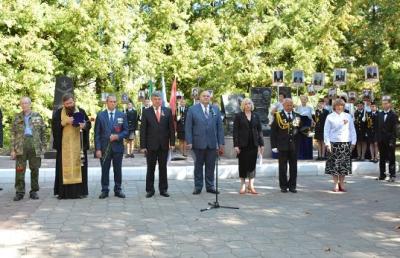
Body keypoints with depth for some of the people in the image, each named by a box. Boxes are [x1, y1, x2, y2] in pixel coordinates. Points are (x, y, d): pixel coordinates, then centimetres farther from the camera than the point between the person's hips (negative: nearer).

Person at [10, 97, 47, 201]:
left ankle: (34, 191, 12)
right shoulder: (17, 117, 11)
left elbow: (43, 132, 9)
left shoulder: (37, 116, 10)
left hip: (35, 145, 0)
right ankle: (19, 192, 4)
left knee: (35, 169, 4)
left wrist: (43, 146, 2)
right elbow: (13, 134, 8)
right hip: (21, 145, 0)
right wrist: (13, 149, 0)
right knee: (19, 169, -3)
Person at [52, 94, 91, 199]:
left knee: (78, 166, 0)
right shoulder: (58, 113, 5)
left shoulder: (81, 111, 6)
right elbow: (54, 125, -4)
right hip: (64, 145, 0)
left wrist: (84, 125, -18)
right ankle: (63, 192, 2)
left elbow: (89, 124, 4)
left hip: (78, 145, 0)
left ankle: (80, 191, 4)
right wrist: (65, 122, -16)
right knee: (64, 167, -1)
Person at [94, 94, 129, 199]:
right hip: (104, 148, -1)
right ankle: (104, 190, 12)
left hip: (118, 147, 1)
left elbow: (126, 131, 6)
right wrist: (98, 149, -6)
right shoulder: (100, 115, 3)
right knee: (105, 170, 4)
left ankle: (118, 190, 17)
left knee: (118, 169, 7)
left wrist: (117, 136, -14)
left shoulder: (122, 115, 6)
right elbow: (97, 134, 1)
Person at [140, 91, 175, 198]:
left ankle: (163, 189, 17)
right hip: (151, 145, -1)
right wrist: (143, 146, -7)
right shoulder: (146, 112, 0)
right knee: (150, 168, 5)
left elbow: (171, 128, 5)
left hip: (164, 145, 1)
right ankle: (150, 190, 14)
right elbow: (143, 130, -2)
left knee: (163, 168, 8)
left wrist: (172, 142, -2)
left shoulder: (167, 111, 4)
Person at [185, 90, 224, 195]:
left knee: (210, 166, 7)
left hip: (212, 143, 2)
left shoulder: (216, 110, 10)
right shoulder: (192, 109, 2)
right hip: (198, 143, -2)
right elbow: (188, 127, -1)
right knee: (198, 165, 7)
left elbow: (219, 127, 8)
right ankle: (198, 187, 15)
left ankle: (210, 186, 17)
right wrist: (189, 142, -9)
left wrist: (221, 143, 3)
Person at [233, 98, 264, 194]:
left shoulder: (256, 116, 9)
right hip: (243, 144, -3)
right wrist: (236, 145, -11)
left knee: (252, 164, 4)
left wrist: (261, 144, 4)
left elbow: (259, 130, 9)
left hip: (253, 144, 3)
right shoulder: (238, 116, 0)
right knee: (243, 164, 4)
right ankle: (243, 185, 12)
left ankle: (251, 186, 10)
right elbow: (235, 131, -4)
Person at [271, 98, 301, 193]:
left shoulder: (297, 116, 10)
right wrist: (274, 145, -7)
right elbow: (273, 131, -2)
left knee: (293, 167, 7)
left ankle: (292, 186, 16)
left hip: (294, 145, 3)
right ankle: (283, 186, 14)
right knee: (283, 167, 4)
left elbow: (300, 129, 16)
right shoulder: (278, 116, 0)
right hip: (282, 145, -3)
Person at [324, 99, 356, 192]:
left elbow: (352, 130, 10)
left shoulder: (348, 116, 8)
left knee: (344, 164, 3)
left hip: (346, 143, 2)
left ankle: (341, 183, 12)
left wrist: (353, 142, 4)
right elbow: (326, 131, 1)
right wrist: (327, 143, -6)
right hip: (334, 143, -2)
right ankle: (335, 183, 8)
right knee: (334, 164, -1)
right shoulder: (330, 117, 3)